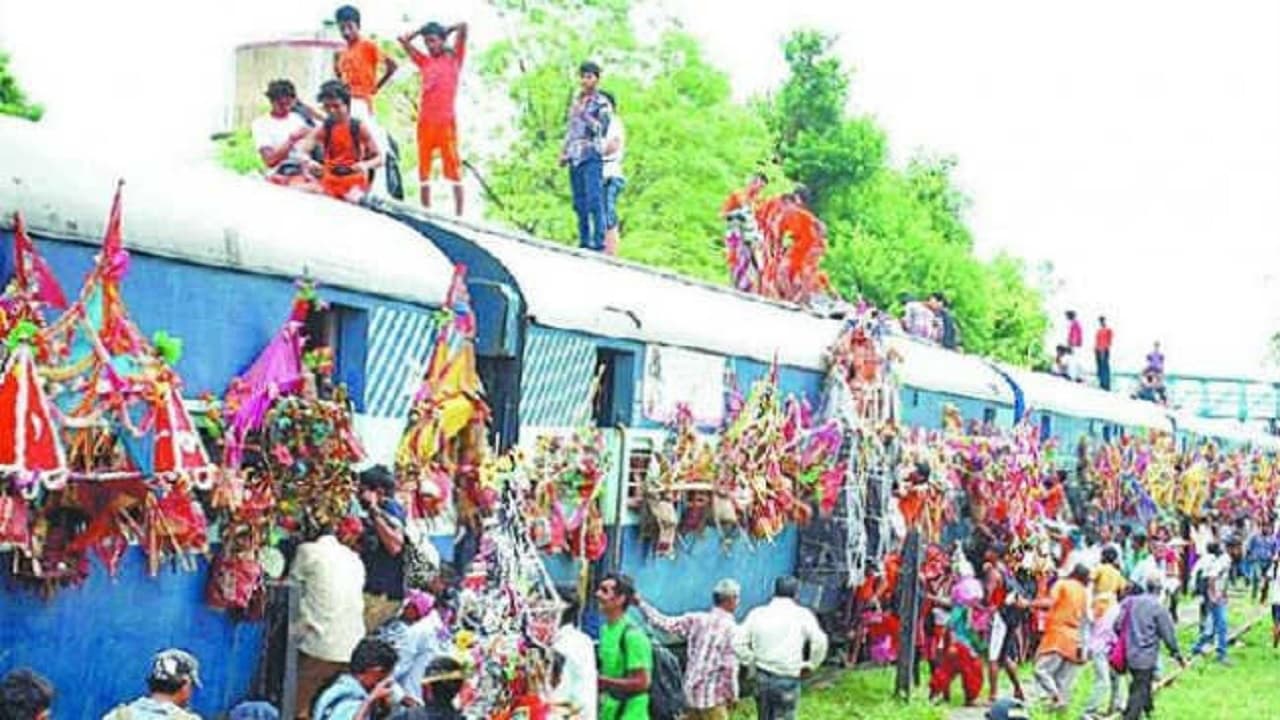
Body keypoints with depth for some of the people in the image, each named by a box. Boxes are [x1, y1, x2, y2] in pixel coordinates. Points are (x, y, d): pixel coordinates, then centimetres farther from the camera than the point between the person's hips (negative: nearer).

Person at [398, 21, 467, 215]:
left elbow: (463, 27, -3)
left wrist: (447, 31, 13)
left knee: (453, 170, -3)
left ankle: (459, 214, -4)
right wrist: (421, 31, 20)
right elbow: (403, 39, 18)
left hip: (446, 121, -4)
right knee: (424, 170, 5)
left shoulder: (453, 57, 6)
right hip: (425, 121, 4)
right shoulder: (424, 61, 15)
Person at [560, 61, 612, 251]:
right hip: (574, 157, 7)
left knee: (594, 200, -14)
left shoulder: (601, 103, 1)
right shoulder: (576, 101, 20)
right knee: (579, 202, 6)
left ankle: (598, 241, -17)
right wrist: (564, 152, 17)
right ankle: (584, 241, 9)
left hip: (592, 156, -7)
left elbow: (602, 129, -8)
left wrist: (584, 114, -16)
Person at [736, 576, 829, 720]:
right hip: (787, 680, -4)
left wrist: (752, 662, 9)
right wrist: (811, 665, -2)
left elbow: (739, 642, 0)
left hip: (762, 677, 4)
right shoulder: (802, 615, -5)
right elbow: (819, 641, -15)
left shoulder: (757, 613, 5)